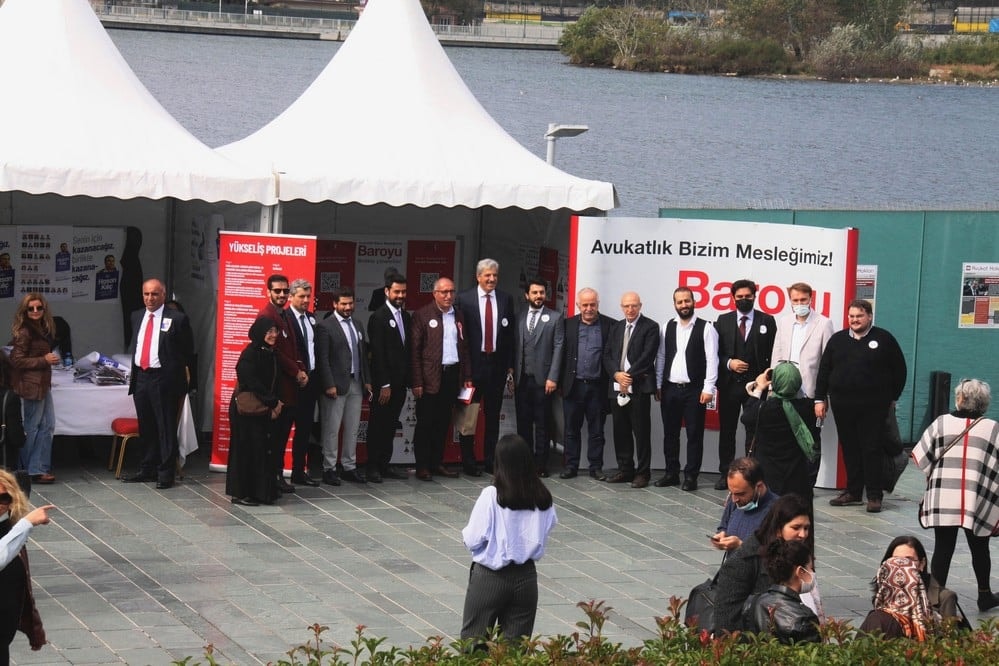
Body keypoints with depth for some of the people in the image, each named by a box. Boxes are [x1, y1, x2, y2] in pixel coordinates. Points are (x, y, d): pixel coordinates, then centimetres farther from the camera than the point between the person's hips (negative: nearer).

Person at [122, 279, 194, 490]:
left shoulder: (177, 319, -6)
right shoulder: (137, 317, 13)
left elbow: (188, 349, -1)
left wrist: (174, 370, -2)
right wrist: (134, 370, 14)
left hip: (163, 379, -6)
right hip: (140, 376, 6)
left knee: (166, 427, -2)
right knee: (146, 427, 14)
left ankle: (166, 473, 3)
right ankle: (148, 470, 24)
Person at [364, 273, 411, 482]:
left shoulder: (406, 317, 12)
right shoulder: (378, 317, -11)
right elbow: (377, 353, -14)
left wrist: (410, 379, 8)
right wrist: (384, 385, -17)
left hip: (400, 382, 7)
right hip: (384, 382, -7)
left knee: (390, 426, 11)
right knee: (378, 425, 1)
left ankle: (385, 465, 17)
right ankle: (373, 467, 6)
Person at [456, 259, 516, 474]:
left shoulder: (506, 299, 7)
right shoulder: (464, 299, -2)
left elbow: (510, 335, 8)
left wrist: (510, 366, 4)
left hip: (497, 364, 3)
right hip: (473, 364, -3)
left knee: (493, 415, 8)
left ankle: (490, 461, 15)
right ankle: (468, 460, 12)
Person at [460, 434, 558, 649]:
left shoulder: (492, 496, -17)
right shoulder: (543, 498, -4)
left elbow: (472, 540, -13)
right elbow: (544, 536, 6)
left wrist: (465, 534, 7)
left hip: (490, 577, -4)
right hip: (526, 578, 4)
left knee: (474, 642, 8)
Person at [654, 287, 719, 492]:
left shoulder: (706, 328, -4)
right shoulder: (667, 327, 9)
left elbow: (711, 359, -7)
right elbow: (660, 357, 12)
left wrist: (708, 388, -12)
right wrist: (658, 385, 7)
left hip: (694, 390, -4)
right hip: (670, 389, 4)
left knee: (694, 434, 0)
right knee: (670, 434, 10)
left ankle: (691, 476, 5)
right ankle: (671, 474, 19)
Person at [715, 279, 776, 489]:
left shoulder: (767, 321, 3)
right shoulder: (723, 321, 8)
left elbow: (773, 354, 1)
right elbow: (715, 352, 7)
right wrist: (729, 363, -11)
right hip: (729, 384, 2)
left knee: (754, 432, 0)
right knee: (726, 431, 6)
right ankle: (725, 474, 13)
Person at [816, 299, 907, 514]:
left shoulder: (883, 339, 0)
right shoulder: (838, 340, 9)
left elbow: (899, 369, 6)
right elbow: (824, 370, 12)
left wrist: (893, 397, 7)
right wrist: (820, 399, 7)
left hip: (873, 406, -4)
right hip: (843, 405, 4)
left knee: (872, 449, -4)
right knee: (849, 448, 8)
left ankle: (874, 496, 1)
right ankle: (853, 492, 17)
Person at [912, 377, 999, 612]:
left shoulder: (942, 423, 0)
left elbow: (922, 458, 3)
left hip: (942, 498, 0)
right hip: (978, 502, 0)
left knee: (943, 549, 5)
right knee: (979, 549, 16)